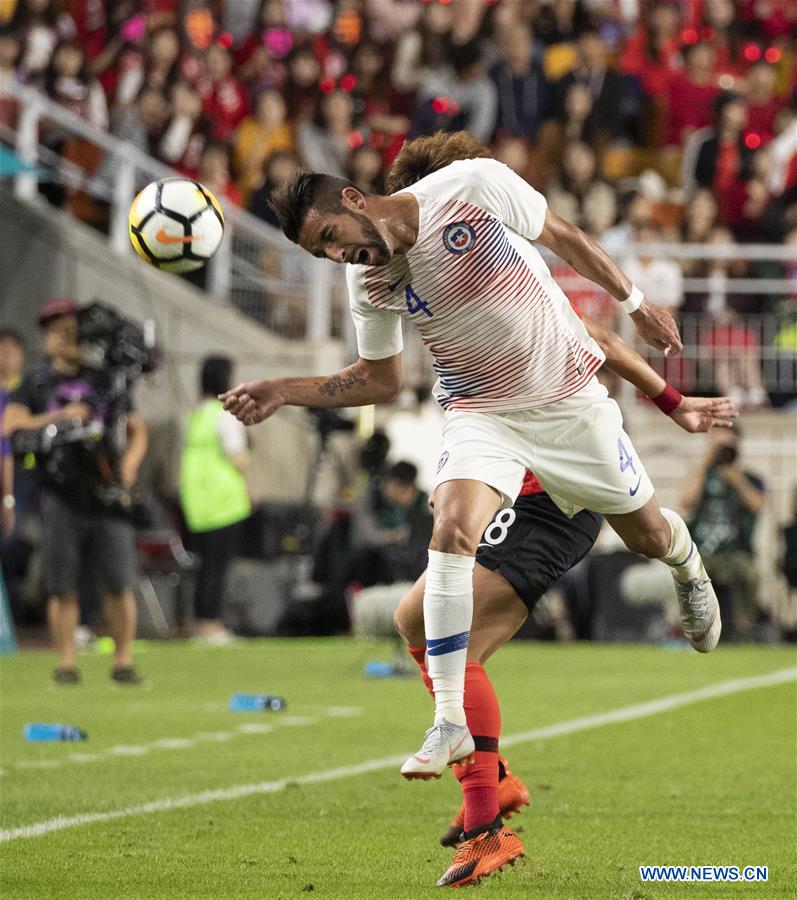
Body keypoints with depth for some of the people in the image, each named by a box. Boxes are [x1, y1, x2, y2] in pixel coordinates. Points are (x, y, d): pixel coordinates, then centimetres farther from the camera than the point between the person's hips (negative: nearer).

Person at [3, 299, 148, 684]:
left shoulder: (106, 380, 13)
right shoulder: (36, 383, 9)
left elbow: (137, 428, 18)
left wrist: (130, 462, -1)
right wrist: (58, 418, -16)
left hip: (107, 494, 1)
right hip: (60, 495, -1)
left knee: (120, 583, -3)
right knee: (62, 587, -1)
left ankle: (123, 660, 3)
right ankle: (66, 662, 4)